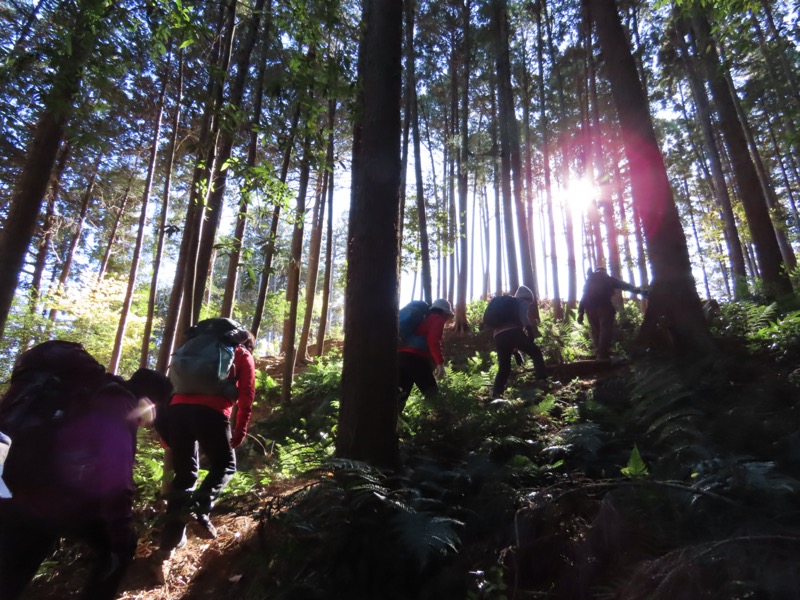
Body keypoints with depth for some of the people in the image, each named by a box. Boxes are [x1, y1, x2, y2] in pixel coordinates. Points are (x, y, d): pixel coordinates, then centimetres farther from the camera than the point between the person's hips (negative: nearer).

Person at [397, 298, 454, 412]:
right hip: (415, 357, -8)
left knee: (400, 394, 9)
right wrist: (440, 363, -17)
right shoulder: (438, 320, 7)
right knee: (432, 393, 0)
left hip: (401, 354, 8)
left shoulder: (424, 319, 31)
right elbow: (433, 341, -12)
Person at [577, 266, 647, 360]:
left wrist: (581, 313, 13)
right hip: (604, 307, -4)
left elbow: (584, 297, 19)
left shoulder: (589, 281, 28)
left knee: (596, 331, 7)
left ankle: (599, 353, 2)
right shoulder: (608, 279, 20)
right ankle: (603, 355, -21)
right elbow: (625, 285, 12)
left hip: (590, 308, 4)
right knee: (606, 330, -9)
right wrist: (640, 291, 9)